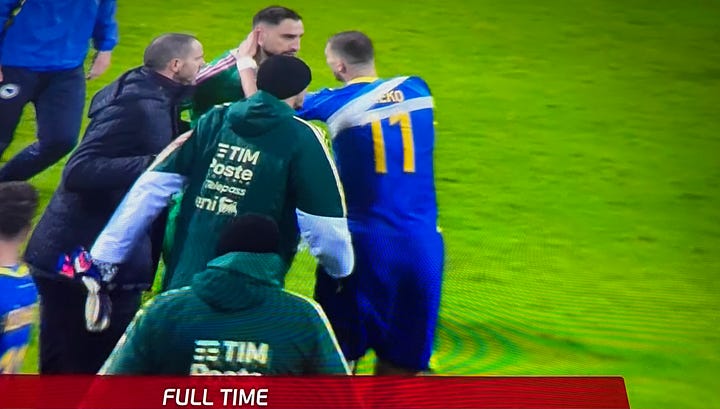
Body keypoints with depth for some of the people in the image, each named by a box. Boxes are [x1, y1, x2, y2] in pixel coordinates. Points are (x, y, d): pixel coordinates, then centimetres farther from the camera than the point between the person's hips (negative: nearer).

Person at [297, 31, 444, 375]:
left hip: (364, 243, -3)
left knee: (338, 357, 10)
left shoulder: (335, 103, -6)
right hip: (421, 244, 3)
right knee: (400, 360, 10)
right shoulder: (417, 90, 5)